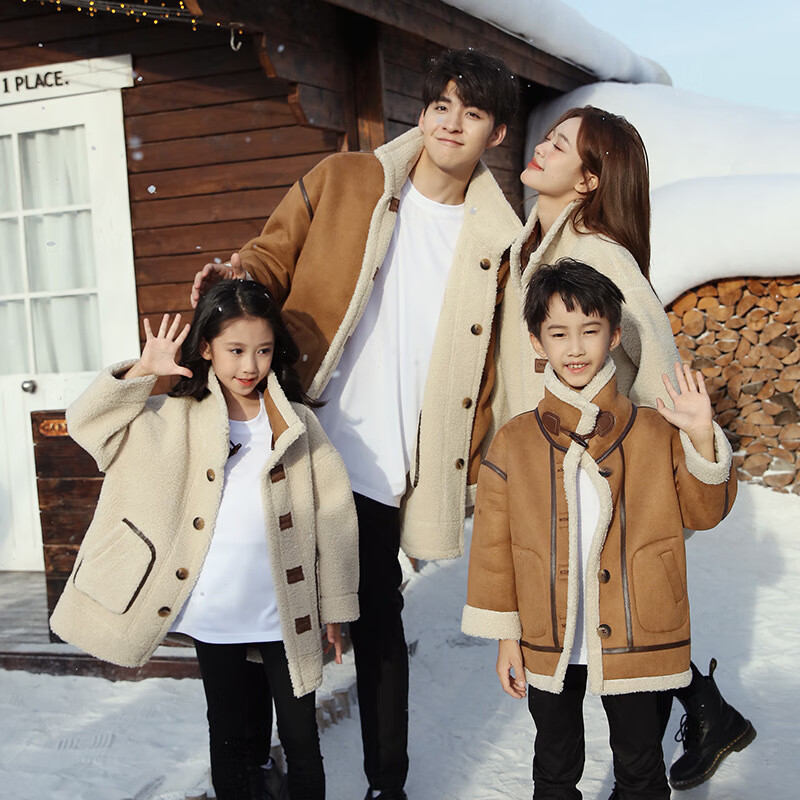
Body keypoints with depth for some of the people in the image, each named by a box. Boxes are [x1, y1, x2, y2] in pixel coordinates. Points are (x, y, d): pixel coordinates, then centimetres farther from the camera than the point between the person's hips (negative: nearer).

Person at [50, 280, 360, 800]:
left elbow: (332, 512, 0)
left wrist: (334, 606, 2)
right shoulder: (176, 420, 0)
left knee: (301, 740, 11)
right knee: (228, 737, 17)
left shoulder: (296, 423, -2)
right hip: (213, 615, 1)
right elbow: (87, 424, -2)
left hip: (286, 616, 0)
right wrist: (143, 371, -12)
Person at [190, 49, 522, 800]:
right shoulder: (341, 182, 2)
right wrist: (234, 277, -16)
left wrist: (474, 466, 1)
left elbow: (485, 369, 7)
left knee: (378, 622, 7)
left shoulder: (495, 242, 5)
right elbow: (273, 257, 7)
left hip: (385, 469, 0)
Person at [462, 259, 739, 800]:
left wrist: (701, 440, -18)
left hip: (635, 644, -1)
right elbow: (494, 545, 1)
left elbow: (704, 513, -1)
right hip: (548, 646, 1)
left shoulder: (656, 433, -3)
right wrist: (506, 637, 1)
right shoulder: (513, 442, -3)